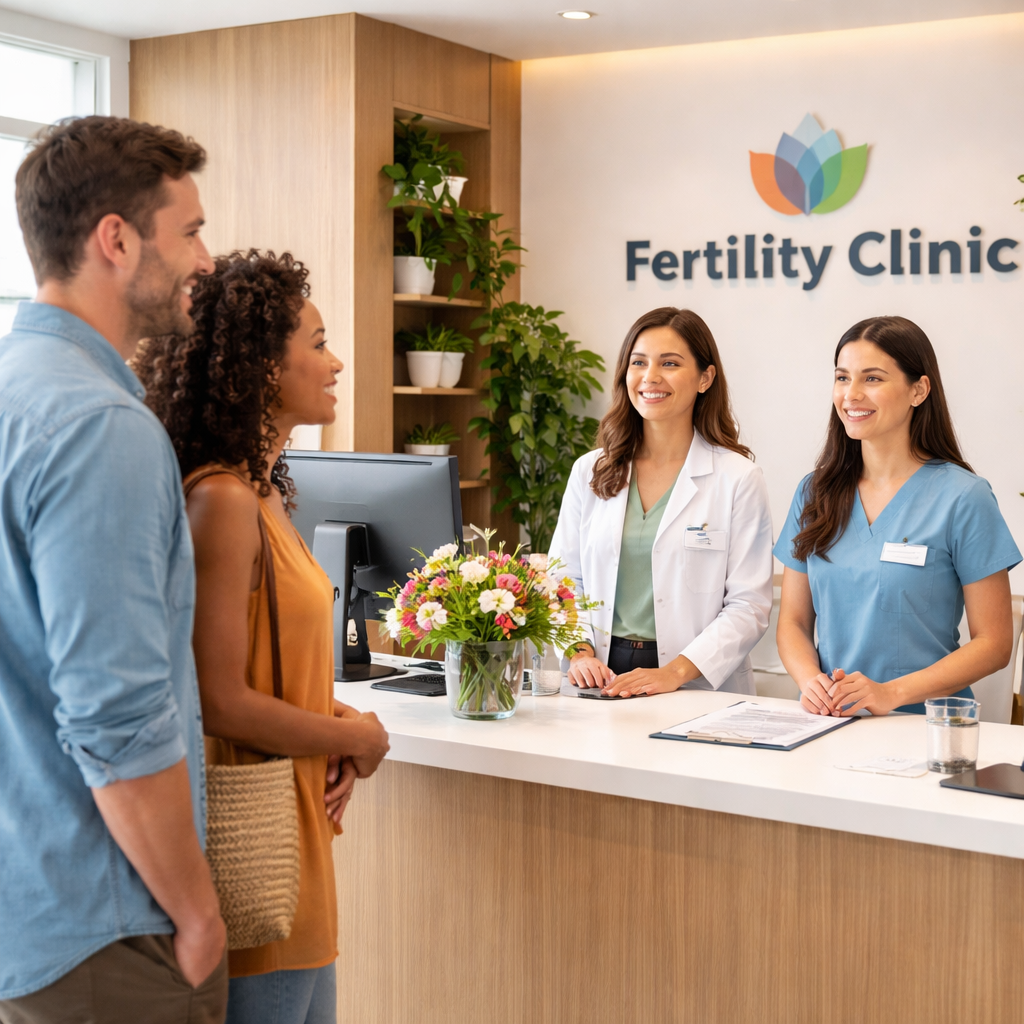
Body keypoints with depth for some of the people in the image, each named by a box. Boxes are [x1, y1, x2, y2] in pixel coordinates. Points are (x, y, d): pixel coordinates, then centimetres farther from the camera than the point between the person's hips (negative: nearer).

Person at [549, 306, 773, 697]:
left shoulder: (738, 479, 0)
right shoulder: (590, 471, 12)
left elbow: (748, 605, -4)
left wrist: (675, 672, -16)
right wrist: (579, 651, -6)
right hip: (603, 679, 3)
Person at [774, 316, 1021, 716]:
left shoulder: (963, 498, -3)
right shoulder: (815, 493, 11)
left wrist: (891, 692, -15)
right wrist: (811, 681, -8)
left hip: (924, 723, -2)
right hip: (829, 725, 3)